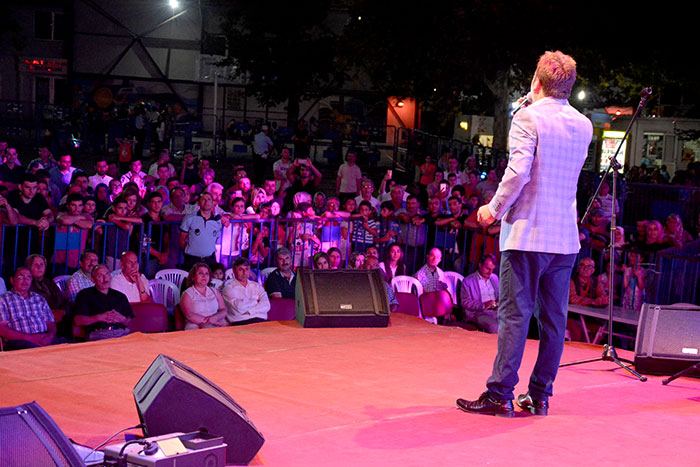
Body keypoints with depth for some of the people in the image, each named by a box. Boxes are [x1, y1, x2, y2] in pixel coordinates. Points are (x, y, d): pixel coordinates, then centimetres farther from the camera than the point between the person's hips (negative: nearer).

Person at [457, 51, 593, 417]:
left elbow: (518, 170, -19)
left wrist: (494, 209, -7)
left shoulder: (527, 118, -8)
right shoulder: (584, 126, 11)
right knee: (554, 318, 8)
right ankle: (540, 395, 13)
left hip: (526, 233, -6)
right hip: (565, 236, 6)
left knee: (514, 315, -4)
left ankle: (499, 395, -3)